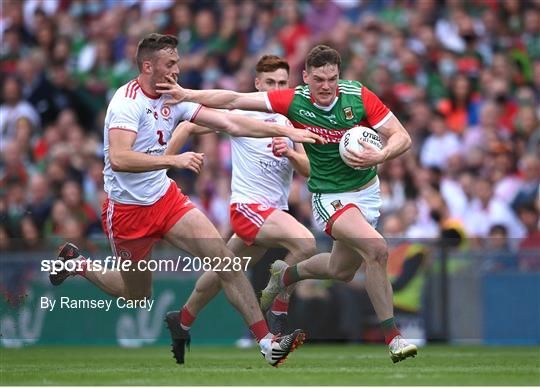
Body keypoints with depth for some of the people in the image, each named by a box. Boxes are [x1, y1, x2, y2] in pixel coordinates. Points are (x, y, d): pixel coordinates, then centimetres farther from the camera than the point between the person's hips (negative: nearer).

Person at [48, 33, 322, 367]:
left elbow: (229, 123, 1)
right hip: (128, 209, -6)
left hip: (165, 198, 6)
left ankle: (267, 342, -12)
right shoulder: (128, 101, -21)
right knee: (137, 296, 9)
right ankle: (75, 263, 34)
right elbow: (118, 159, -34)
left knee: (224, 257, -10)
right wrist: (174, 160, -39)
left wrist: (285, 131, -5)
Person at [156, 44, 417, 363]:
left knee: (342, 270, 17)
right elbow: (235, 100, -11)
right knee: (377, 249, -27)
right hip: (330, 196, -4)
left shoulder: (359, 96, -14)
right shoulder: (295, 101, -15)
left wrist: (379, 156, -31)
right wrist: (189, 95, -19)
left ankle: (286, 274, 47)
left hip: (368, 190, 4)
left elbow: (402, 137, -12)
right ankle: (391, 334, -16)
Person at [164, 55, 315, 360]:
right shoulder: (241, 113, -5)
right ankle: (278, 310, -15)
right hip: (248, 205, -6)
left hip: (276, 209, 6)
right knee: (305, 243, -29)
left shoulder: (291, 120, 11)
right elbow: (188, 127, 0)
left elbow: (308, 170, 6)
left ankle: (184, 320, 38)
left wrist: (290, 154, -15)